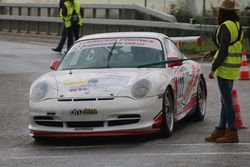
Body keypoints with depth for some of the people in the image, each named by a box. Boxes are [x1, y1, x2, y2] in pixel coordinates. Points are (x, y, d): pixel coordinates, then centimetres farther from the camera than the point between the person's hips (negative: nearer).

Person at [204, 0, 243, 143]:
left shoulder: (225, 27, -18)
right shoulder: (237, 25, 11)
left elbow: (223, 51, -21)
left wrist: (213, 69, -16)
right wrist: (212, 53, 28)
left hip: (225, 67, -10)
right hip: (234, 66, 10)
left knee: (227, 100, -5)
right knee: (226, 99, 13)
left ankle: (232, 133, -3)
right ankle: (221, 131, 18)